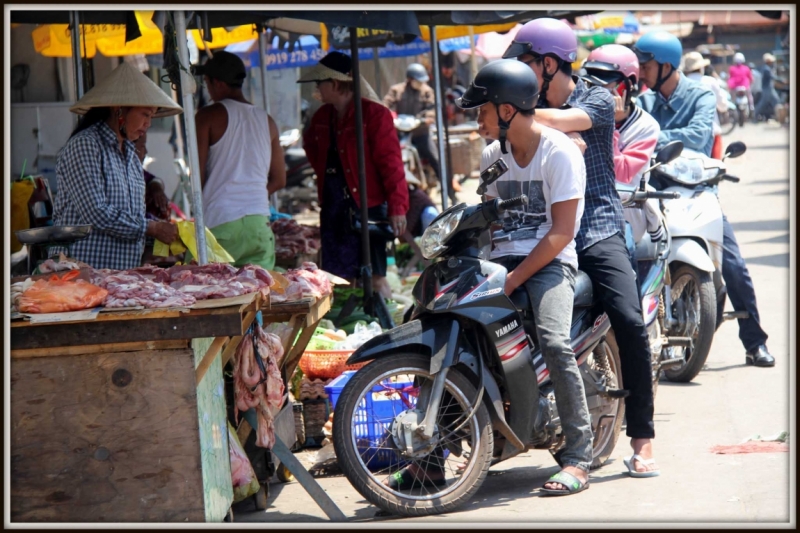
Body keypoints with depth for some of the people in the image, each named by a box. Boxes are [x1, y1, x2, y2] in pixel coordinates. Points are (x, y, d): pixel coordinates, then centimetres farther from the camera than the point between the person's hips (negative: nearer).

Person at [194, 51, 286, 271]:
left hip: (220, 222, -5)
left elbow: (198, 176, -4)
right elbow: (279, 180, 15)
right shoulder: (266, 120, 12)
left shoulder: (208, 116, -2)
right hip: (259, 222, 5)